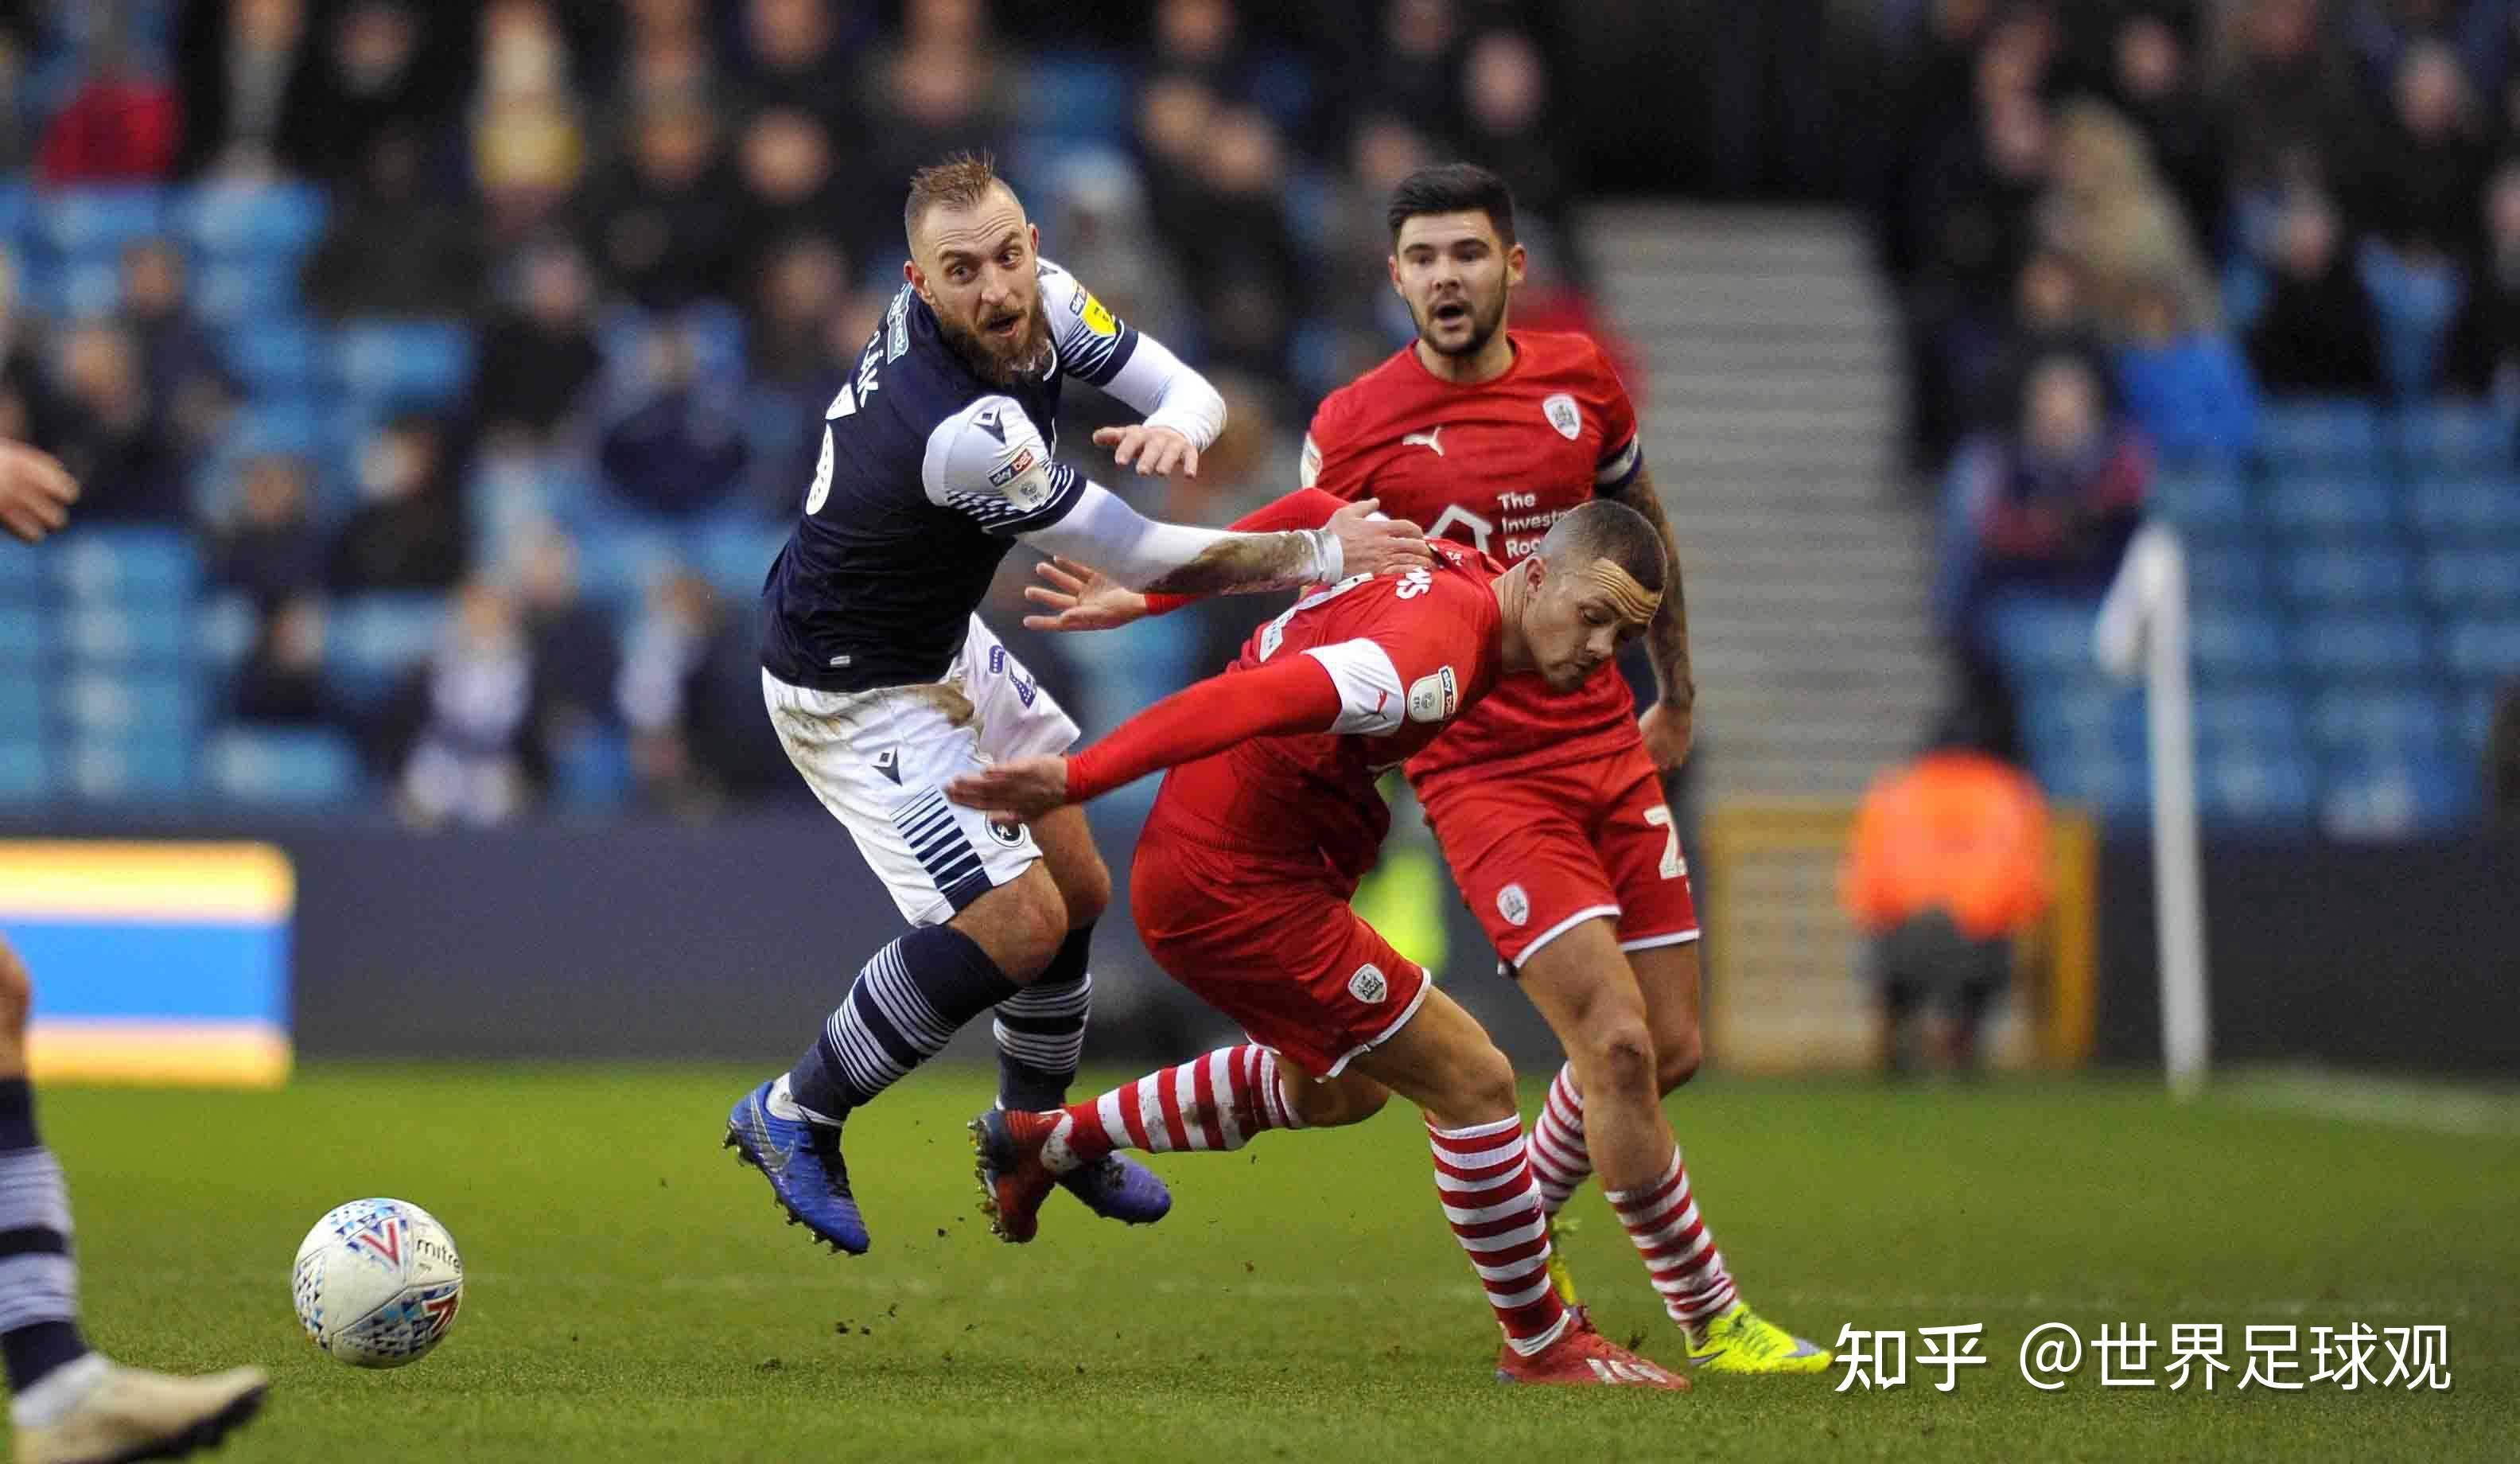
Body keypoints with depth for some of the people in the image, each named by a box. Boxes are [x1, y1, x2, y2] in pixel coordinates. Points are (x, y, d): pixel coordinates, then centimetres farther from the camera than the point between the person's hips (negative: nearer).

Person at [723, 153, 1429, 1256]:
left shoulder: (1039, 298, -13)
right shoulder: (962, 430, -37)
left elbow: (1191, 391, -6)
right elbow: (1144, 560, -29)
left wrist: (1177, 423, -31)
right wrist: (1322, 554, -21)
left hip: (945, 649, 9)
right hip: (856, 695, -9)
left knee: (1077, 890, 16)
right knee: (1017, 924, -16)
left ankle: (1031, 1125, 39)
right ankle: (794, 1116, 0)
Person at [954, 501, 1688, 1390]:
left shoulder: (1450, 566, 2)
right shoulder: (1434, 656, -28)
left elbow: (1319, 518, 17)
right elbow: (1253, 702, -38)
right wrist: (1075, 782, -43)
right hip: (1238, 888, -11)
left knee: (1339, 1090, 31)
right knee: (1474, 1082, -6)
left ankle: (1048, 1142, 38)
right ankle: (1541, 1345, 9)